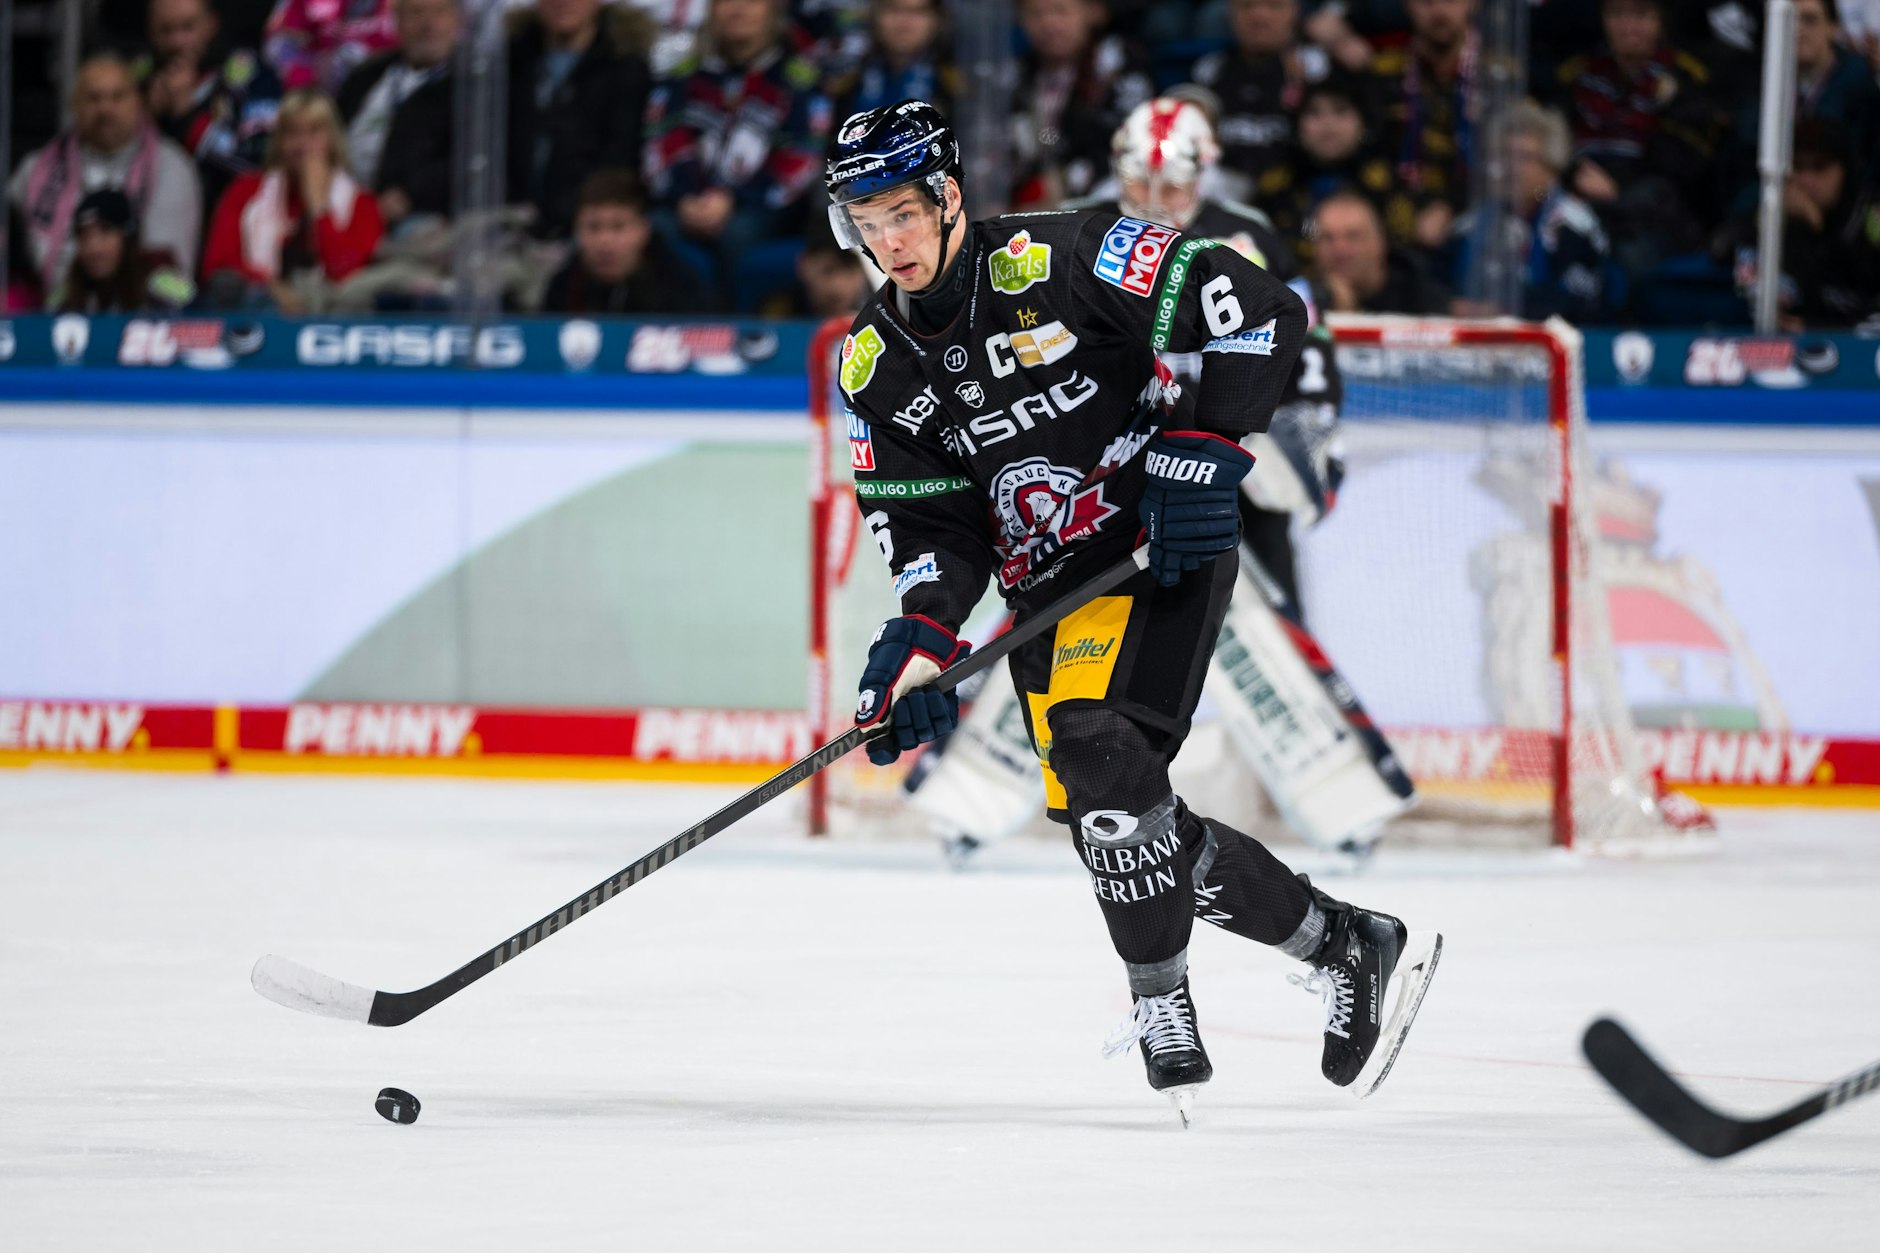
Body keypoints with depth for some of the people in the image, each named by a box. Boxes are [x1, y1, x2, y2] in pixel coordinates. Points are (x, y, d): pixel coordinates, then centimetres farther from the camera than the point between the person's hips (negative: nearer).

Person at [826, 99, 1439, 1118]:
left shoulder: (1053, 261, -15)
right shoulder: (875, 365, 4)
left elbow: (1258, 312, -17)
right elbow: (928, 524, 3)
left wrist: (1200, 444, -23)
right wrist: (920, 636, -16)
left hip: (1161, 546, -7)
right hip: (1044, 592, 7)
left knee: (1098, 749, -28)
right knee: (1111, 823, 3)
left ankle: (1163, 1016, -21)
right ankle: (1347, 946, 19)